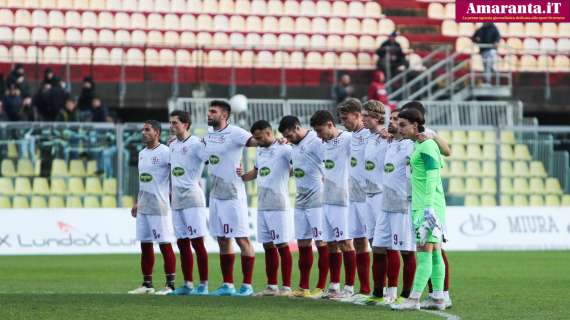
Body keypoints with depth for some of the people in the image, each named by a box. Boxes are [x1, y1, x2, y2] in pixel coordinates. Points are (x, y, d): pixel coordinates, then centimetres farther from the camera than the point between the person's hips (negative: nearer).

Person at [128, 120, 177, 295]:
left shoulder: (166, 152, -11)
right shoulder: (142, 154, 15)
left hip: (159, 207, -8)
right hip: (143, 207, 8)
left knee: (165, 245, -5)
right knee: (145, 245, 9)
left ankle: (170, 284, -1)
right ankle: (147, 284, 15)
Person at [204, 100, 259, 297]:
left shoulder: (235, 133, -13)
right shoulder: (209, 133, 11)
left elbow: (255, 141, -27)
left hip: (233, 195, -8)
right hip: (215, 195, 8)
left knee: (242, 239, -4)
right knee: (222, 240, 11)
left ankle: (247, 285, -2)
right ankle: (227, 285, 16)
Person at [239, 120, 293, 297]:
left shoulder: (283, 149, -9)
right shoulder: (259, 151, 17)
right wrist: (242, 176, 14)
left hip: (278, 206, -8)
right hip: (262, 206, 8)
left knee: (282, 245, -5)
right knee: (268, 246, 10)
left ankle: (286, 286, -2)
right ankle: (272, 286, 16)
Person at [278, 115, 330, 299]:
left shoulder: (315, 142, -13)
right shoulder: (294, 146, 14)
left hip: (317, 201, -9)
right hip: (300, 202, 9)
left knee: (321, 243, -3)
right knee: (303, 245, 11)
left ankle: (321, 288, 0)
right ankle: (303, 287, 16)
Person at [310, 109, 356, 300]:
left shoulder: (347, 139, -10)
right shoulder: (325, 143, 13)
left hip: (342, 198, -8)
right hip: (327, 199, 8)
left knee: (345, 242, -5)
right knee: (331, 243, 10)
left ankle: (349, 287, -1)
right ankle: (334, 286, 16)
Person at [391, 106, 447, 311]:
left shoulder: (426, 145, -11)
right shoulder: (418, 145, 16)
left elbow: (432, 177, -18)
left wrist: (429, 206, -23)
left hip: (427, 206, -10)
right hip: (421, 206, 10)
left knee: (424, 252, -11)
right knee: (434, 253, 9)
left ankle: (414, 299, -14)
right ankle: (439, 299, 10)